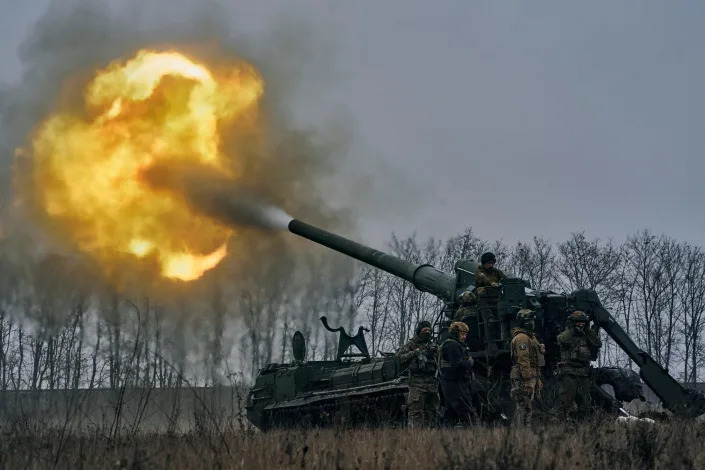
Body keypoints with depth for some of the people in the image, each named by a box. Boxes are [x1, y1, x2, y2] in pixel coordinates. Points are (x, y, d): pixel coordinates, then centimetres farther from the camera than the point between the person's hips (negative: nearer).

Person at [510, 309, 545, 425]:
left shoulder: (530, 337, 20)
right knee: (523, 407, -10)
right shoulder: (521, 338, -13)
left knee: (528, 408, 12)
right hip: (523, 378, -10)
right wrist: (527, 380, -24)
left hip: (531, 377, 10)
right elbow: (523, 360, -20)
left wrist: (538, 379, 25)